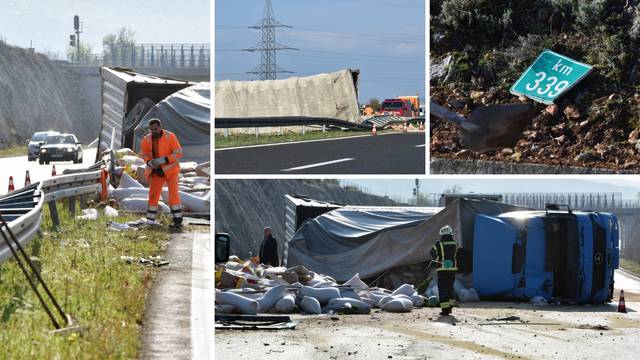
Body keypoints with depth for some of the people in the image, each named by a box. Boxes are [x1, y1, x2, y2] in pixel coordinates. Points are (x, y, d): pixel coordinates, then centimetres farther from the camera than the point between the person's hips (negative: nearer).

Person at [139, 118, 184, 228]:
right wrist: (149, 162, -15)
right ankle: (150, 220, 15)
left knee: (173, 193, -12)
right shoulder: (147, 140, -4)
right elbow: (143, 154, 6)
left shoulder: (170, 137, -16)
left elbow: (178, 153, -16)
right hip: (157, 171, 4)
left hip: (170, 169, -4)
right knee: (153, 194, 7)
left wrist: (165, 160, -29)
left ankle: (177, 219, -11)